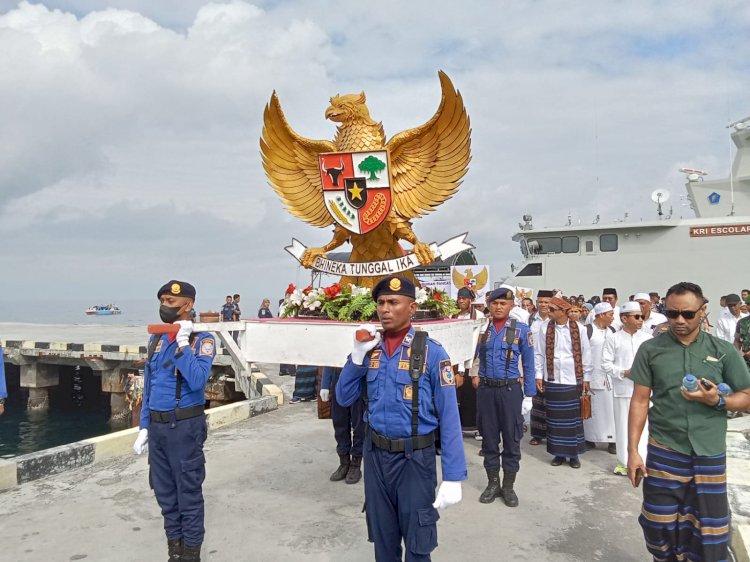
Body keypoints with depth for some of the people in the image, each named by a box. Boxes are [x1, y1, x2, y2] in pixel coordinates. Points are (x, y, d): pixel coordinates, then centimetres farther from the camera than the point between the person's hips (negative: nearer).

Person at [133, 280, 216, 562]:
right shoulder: (156, 339, 9)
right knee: (165, 492, 15)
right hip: (157, 426, 6)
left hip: (184, 426, -6)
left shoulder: (202, 340, -10)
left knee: (188, 492, 3)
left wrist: (183, 343, -22)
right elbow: (149, 388, 14)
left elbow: (197, 381, -25)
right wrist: (144, 427, 11)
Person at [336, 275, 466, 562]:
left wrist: (453, 476, -16)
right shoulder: (369, 349, 0)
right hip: (375, 454, 4)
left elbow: (449, 416, -14)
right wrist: (357, 355, -12)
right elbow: (344, 399, 2)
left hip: (414, 457, -4)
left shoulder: (431, 352, -14)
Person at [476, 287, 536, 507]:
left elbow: (528, 364, 0)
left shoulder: (521, 329, -3)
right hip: (486, 390, 2)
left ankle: (508, 486, 22)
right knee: (489, 438, 11)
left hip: (510, 390, -2)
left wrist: (529, 395, -2)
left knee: (511, 439, 7)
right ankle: (492, 483, 26)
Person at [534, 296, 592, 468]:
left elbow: (585, 354, 2)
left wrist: (586, 378, 4)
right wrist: (539, 375, 2)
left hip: (573, 380, -1)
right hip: (552, 380, 1)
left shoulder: (578, 329, -4)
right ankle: (558, 453, 20)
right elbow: (538, 353, 4)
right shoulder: (545, 327, -1)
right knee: (555, 418, 7)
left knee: (573, 417, 6)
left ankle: (573, 453, 20)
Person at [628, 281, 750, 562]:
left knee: (710, 528, 8)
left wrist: (717, 401, -16)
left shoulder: (723, 350, -1)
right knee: (661, 523, 10)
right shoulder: (650, 349, -2)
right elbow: (640, 401, 0)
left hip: (709, 455, 0)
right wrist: (632, 450, -2)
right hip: (663, 452, 0)